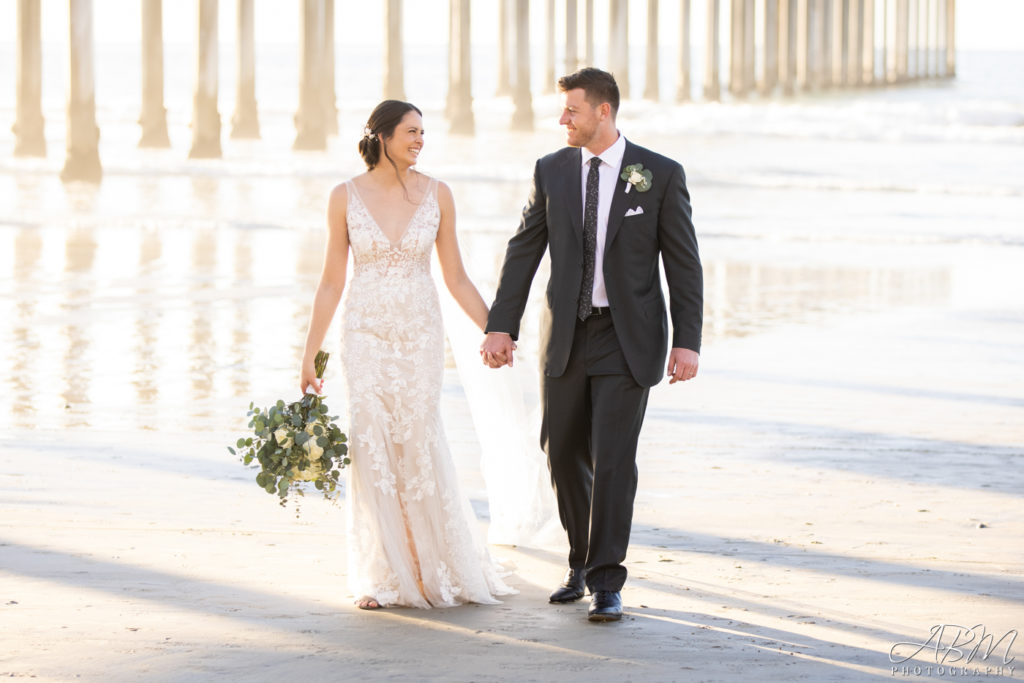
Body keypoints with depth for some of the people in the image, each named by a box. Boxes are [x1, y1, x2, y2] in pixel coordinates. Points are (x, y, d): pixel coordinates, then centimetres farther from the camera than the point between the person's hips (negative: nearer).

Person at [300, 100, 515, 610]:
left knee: (420, 445, -2)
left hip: (420, 337, 0)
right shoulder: (346, 197, -1)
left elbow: (456, 278, 6)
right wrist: (309, 355, 3)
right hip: (366, 337, 0)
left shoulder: (436, 195, 1)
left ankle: (443, 568, 15)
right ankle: (383, 577, 6)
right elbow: (331, 282, 4)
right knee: (371, 448, -3)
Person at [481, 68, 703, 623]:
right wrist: (501, 326, -5)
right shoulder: (552, 171, 3)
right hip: (567, 336, 4)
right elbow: (523, 251, 4)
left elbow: (683, 262, -4)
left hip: (627, 339, -4)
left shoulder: (661, 175, -5)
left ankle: (606, 583, -4)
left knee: (614, 459, -10)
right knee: (564, 455, 9)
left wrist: (687, 342, -9)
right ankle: (582, 562, 28)